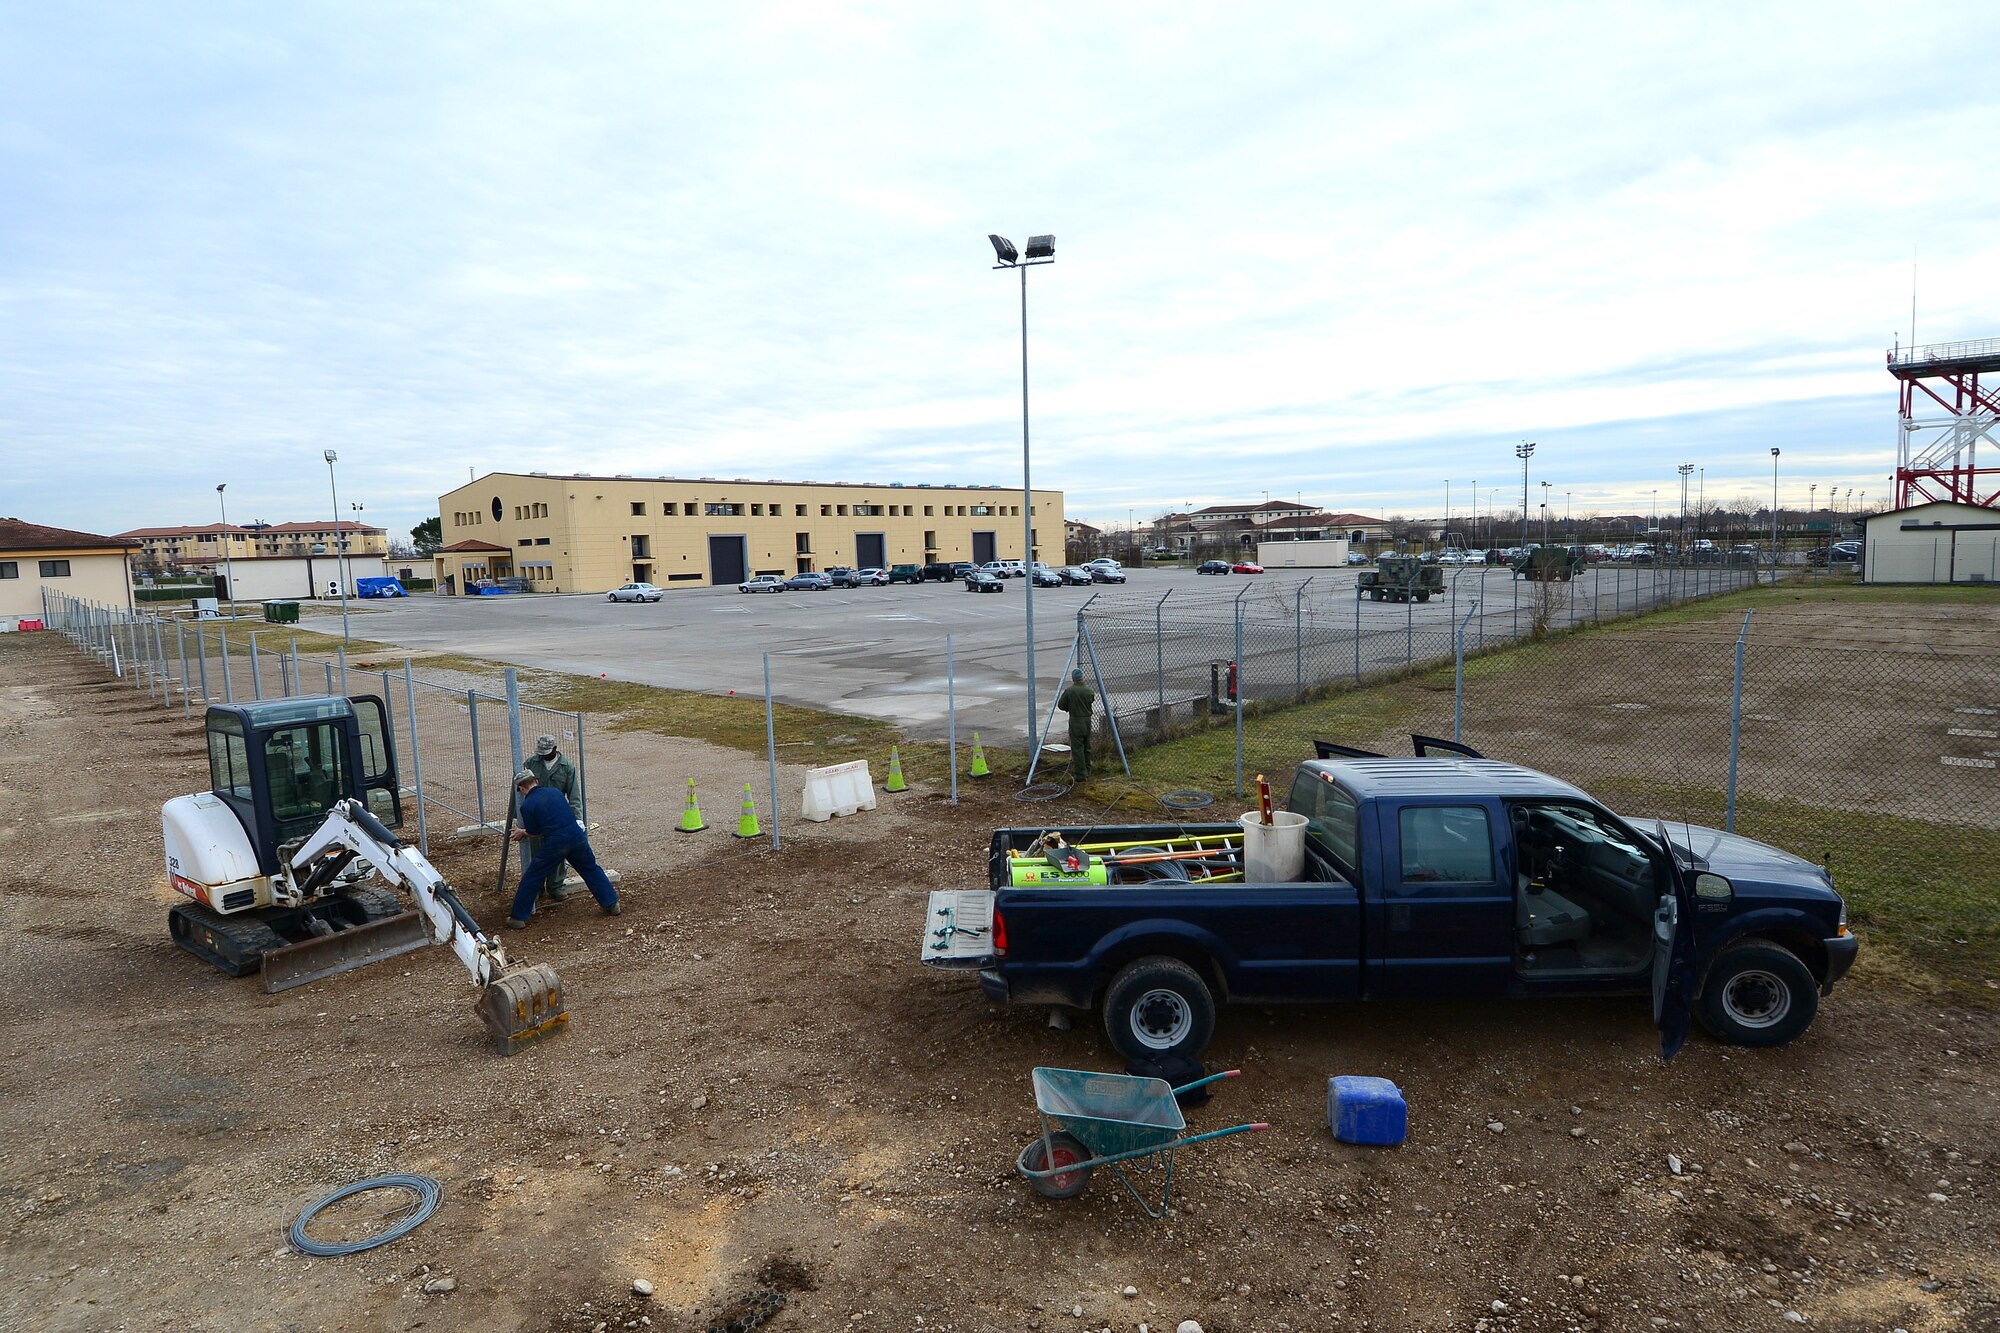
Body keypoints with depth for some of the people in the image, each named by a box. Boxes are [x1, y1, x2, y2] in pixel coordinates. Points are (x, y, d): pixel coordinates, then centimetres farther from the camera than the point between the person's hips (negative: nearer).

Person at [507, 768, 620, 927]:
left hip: (554, 843, -4)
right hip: (576, 835, 4)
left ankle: (518, 918, 18)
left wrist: (522, 833, 31)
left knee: (531, 877, 12)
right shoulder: (555, 791, 12)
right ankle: (612, 905, 21)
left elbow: (534, 833, 7)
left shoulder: (527, 805, -2)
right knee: (592, 870, 20)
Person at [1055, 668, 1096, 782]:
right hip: (1087, 721, 5)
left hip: (1075, 722, -5)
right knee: (1087, 747, 17)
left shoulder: (1069, 691, -14)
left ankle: (1080, 774, -3)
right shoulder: (1089, 690, -1)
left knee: (1077, 749, -2)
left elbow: (1061, 705, -6)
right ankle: (1087, 771, 26)